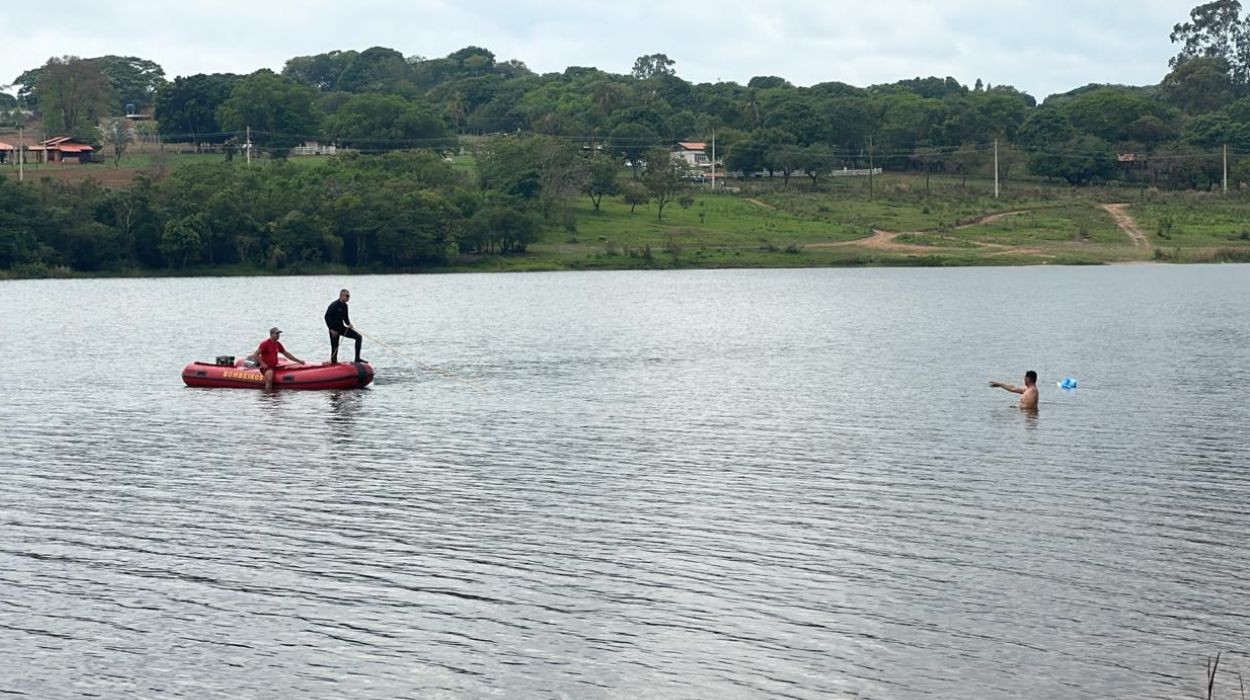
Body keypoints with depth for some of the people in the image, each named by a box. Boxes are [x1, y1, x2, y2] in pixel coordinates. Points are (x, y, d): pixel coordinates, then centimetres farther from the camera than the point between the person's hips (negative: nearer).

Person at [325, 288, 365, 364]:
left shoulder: (345, 306, 7)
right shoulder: (334, 305, -16)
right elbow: (327, 317, -17)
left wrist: (348, 324, 0)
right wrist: (331, 329, -20)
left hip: (342, 328, 7)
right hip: (334, 329, -7)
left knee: (358, 336, -5)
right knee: (335, 349, -3)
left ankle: (357, 358, -5)